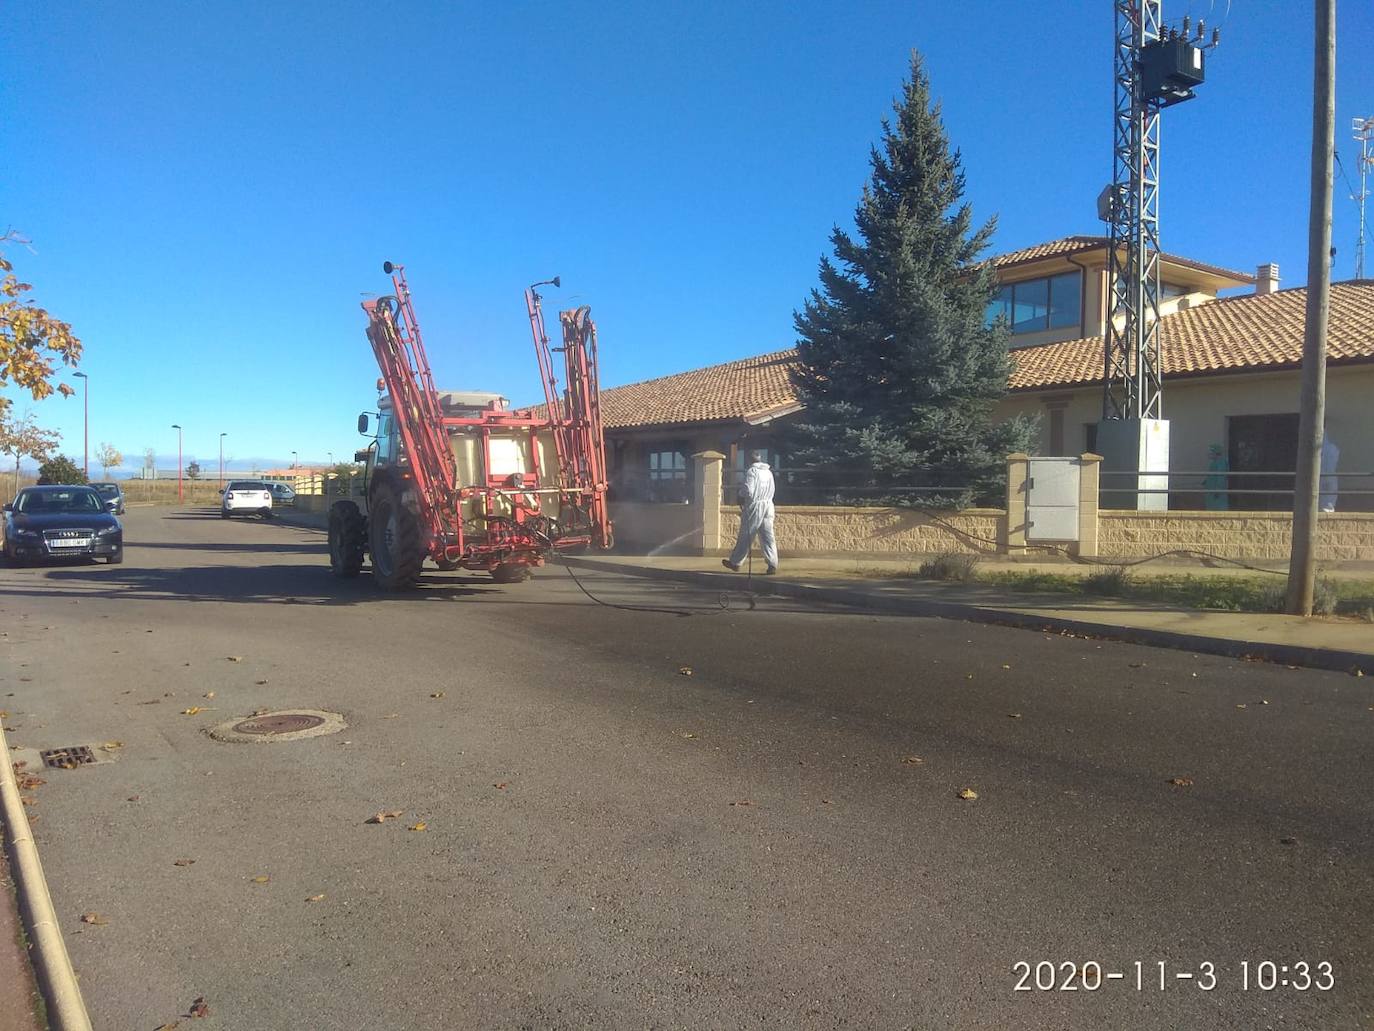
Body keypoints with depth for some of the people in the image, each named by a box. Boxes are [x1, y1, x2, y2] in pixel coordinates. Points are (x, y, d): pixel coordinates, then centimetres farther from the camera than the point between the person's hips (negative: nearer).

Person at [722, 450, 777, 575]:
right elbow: (771, 491, 13)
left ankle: (735, 562, 13)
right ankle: (772, 565, -4)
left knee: (745, 537, 2)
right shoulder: (769, 472, 12)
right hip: (768, 506, 6)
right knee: (768, 537, 3)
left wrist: (741, 497, 2)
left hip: (754, 506, -6)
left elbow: (748, 490, -16)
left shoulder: (751, 471, -10)